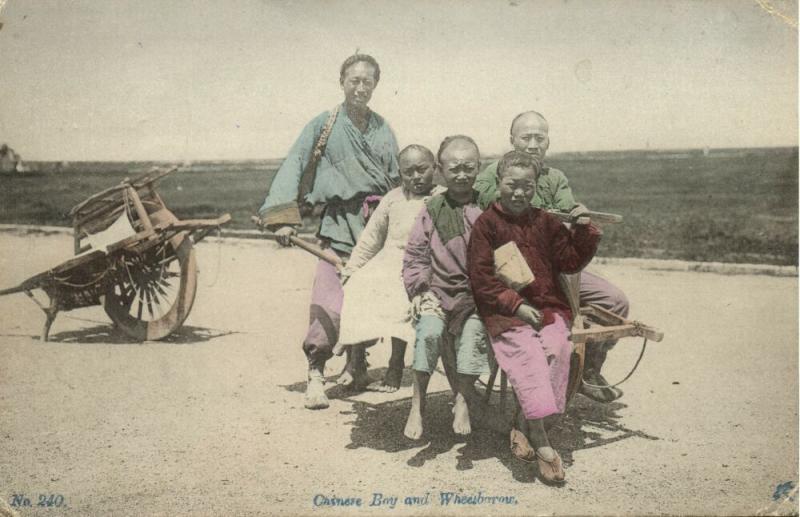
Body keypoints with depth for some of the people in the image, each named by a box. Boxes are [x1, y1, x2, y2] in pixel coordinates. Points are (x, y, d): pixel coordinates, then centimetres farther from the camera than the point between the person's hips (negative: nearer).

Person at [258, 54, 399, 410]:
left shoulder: (383, 130, 13)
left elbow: (397, 181, 17)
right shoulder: (323, 125, 1)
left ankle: (358, 361, 31)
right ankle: (316, 373, -1)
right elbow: (293, 167, -6)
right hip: (339, 226, -4)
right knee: (328, 303, -14)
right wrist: (282, 217, -17)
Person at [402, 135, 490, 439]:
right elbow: (415, 255, 8)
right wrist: (421, 290, -6)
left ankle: (463, 401, -10)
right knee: (430, 330, -26)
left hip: (477, 294, 0)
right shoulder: (432, 211, 8)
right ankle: (417, 405, -14)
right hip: (439, 291, 1)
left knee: (473, 329, -28)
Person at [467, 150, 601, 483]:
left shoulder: (545, 222, 16)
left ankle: (525, 429, -9)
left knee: (558, 349, -23)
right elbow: (481, 277, -4)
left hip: (548, 307, 4)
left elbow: (571, 262, 16)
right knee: (527, 356, -26)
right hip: (505, 314, -4)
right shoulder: (486, 223, 2)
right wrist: (516, 305, -12)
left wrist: (582, 229, 0)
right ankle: (541, 444, -19)